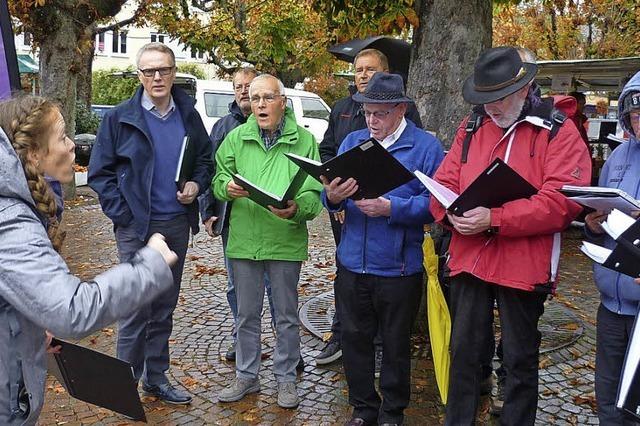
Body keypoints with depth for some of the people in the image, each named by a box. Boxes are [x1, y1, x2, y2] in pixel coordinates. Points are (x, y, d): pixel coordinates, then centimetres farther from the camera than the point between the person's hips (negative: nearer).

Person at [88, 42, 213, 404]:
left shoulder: (189, 115, 5)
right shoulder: (119, 118, -5)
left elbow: (206, 159, 14)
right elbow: (100, 172, -4)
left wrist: (197, 185, -6)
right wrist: (122, 215, -12)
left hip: (177, 224, 4)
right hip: (137, 226, -4)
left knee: (165, 307, 14)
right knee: (136, 308, 0)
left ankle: (156, 377, 28)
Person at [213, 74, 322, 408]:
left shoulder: (304, 140, -3)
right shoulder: (236, 137, 5)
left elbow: (314, 193, -7)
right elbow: (219, 179, 9)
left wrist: (296, 208, -28)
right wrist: (227, 187, -14)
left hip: (286, 241, -2)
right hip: (244, 239, 3)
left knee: (286, 315, 11)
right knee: (246, 314, 15)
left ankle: (286, 378, 28)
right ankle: (246, 376, 32)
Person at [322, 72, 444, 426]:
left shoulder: (426, 146, -7)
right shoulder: (352, 142, 7)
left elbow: (434, 203, -16)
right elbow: (331, 194, 3)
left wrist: (391, 208, -26)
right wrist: (332, 197, -20)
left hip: (398, 267, -4)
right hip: (352, 262, 4)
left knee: (395, 343, 13)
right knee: (354, 337, 15)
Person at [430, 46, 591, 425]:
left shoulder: (559, 132, -6)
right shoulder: (470, 129, 10)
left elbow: (563, 201, -17)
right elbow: (443, 182, 6)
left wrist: (494, 219, -24)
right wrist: (452, 213, -17)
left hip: (524, 266, -4)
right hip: (469, 260, 4)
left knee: (520, 359, 11)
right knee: (464, 351, 15)